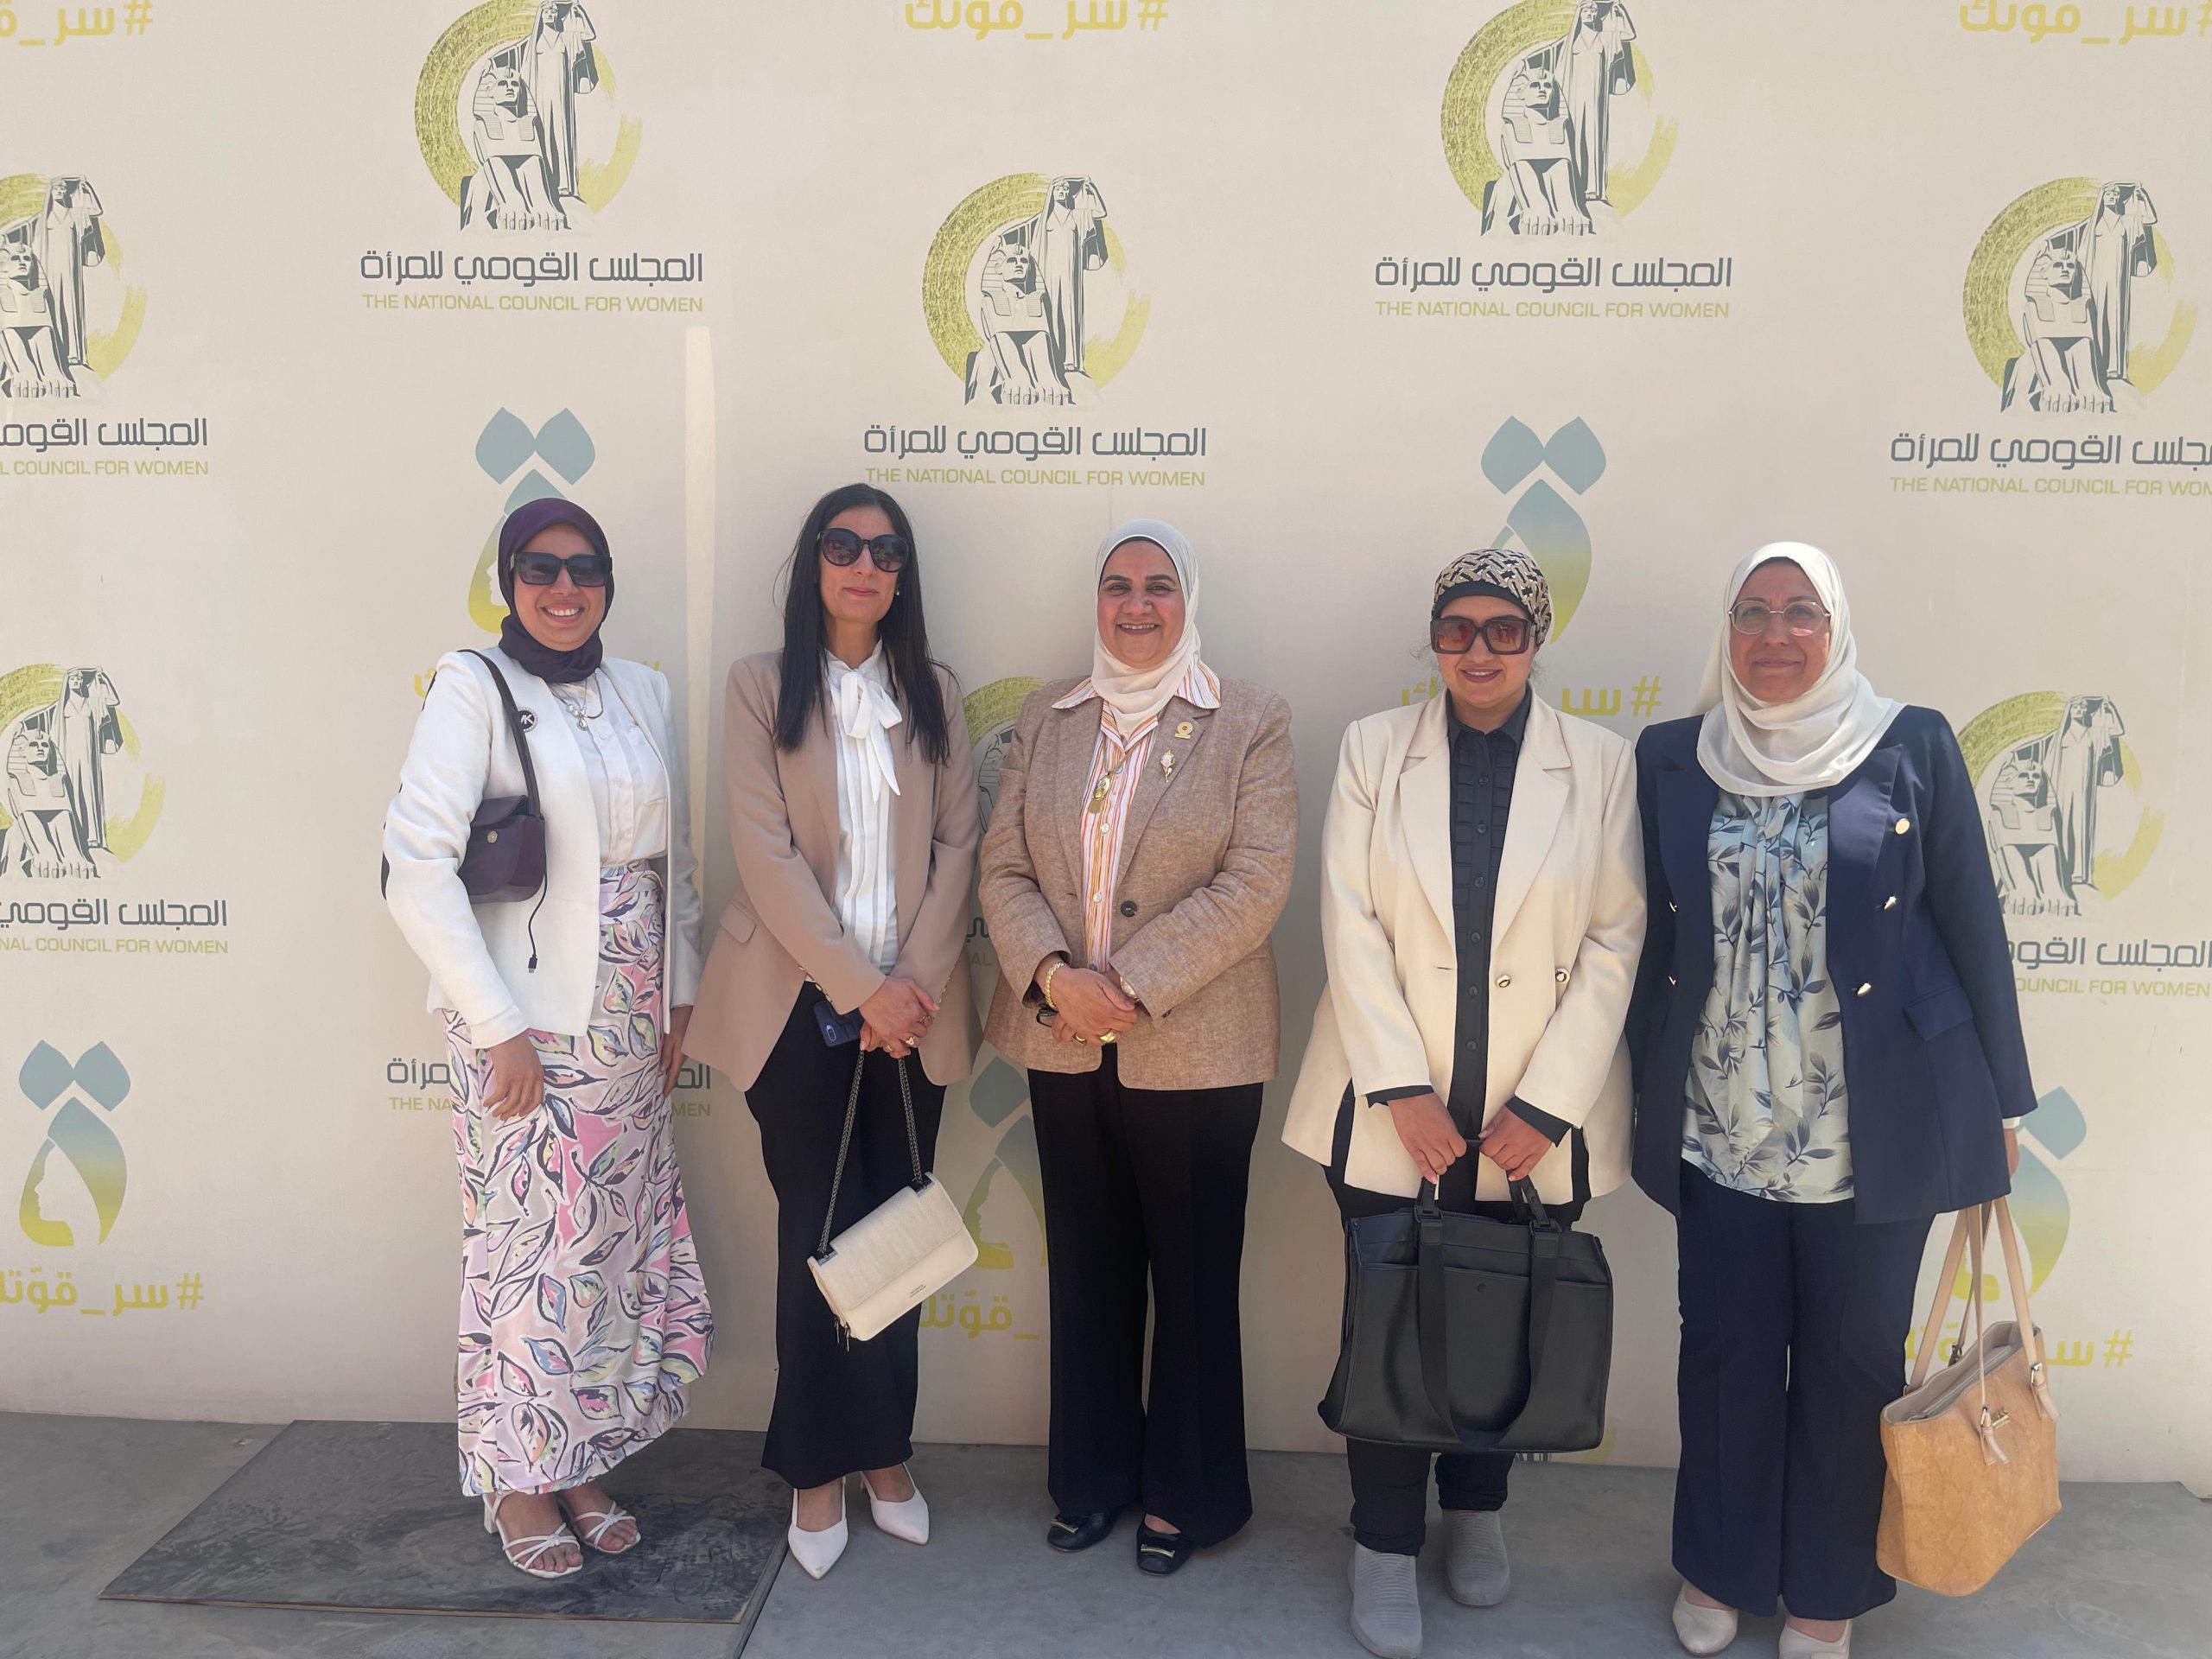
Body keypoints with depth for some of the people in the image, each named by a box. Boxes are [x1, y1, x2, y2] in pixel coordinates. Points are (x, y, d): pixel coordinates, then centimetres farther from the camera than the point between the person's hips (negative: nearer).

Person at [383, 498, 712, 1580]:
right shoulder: (472, 688, -8)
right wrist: (501, 1028, -16)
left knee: (617, 1244, 10)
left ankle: (581, 1463, 28)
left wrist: (679, 993, 8)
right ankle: (516, 1477, 23)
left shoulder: (642, 694, 9)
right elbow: (416, 868, -15)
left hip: (630, 1026, 5)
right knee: (528, 1245, 3)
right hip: (523, 1024, -5)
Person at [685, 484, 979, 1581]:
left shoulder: (932, 692, 9)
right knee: (819, 1232, 2)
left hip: (913, 1006, 3)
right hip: (799, 1000, -2)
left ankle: (886, 1451, 23)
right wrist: (858, 988, -13)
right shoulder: (761, 688, 0)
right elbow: (765, 851, -8)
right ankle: (818, 1470, 17)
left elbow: (958, 843, 3)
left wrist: (917, 980, -9)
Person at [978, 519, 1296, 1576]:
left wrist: (1130, 986, -18)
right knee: (1086, 1267, 15)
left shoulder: (1250, 724, -3)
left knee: (1193, 1274, 9)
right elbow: (1004, 866, 3)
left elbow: (1255, 885, -12)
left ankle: (1187, 1490, 27)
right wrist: (1052, 975, -15)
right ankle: (1094, 1473, 33)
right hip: (1064, 1043, 4)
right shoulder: (1045, 719, 8)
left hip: (1196, 1046, -3)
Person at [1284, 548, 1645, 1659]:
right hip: (1393, 1109, 0)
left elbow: (1615, 943, -3)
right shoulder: (1374, 748, 1)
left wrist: (1546, 1106, -10)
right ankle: (1384, 1547, 24)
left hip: (1538, 1120, 1)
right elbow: (1350, 925, -4)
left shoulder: (1603, 765, 0)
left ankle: (1476, 1509, 38)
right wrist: (1403, 1090, -11)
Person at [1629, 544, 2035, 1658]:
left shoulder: (1912, 747, -2)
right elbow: (1647, 935, 6)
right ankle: (1718, 1570, 33)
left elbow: (1972, 927, 1)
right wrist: (1644, 1090, 5)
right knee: (1726, 1354, 10)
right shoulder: (1670, 759, 3)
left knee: (1851, 1364, 10)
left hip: (1872, 1131, -1)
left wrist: (2002, 1100, 2)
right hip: (1720, 1131, 1)